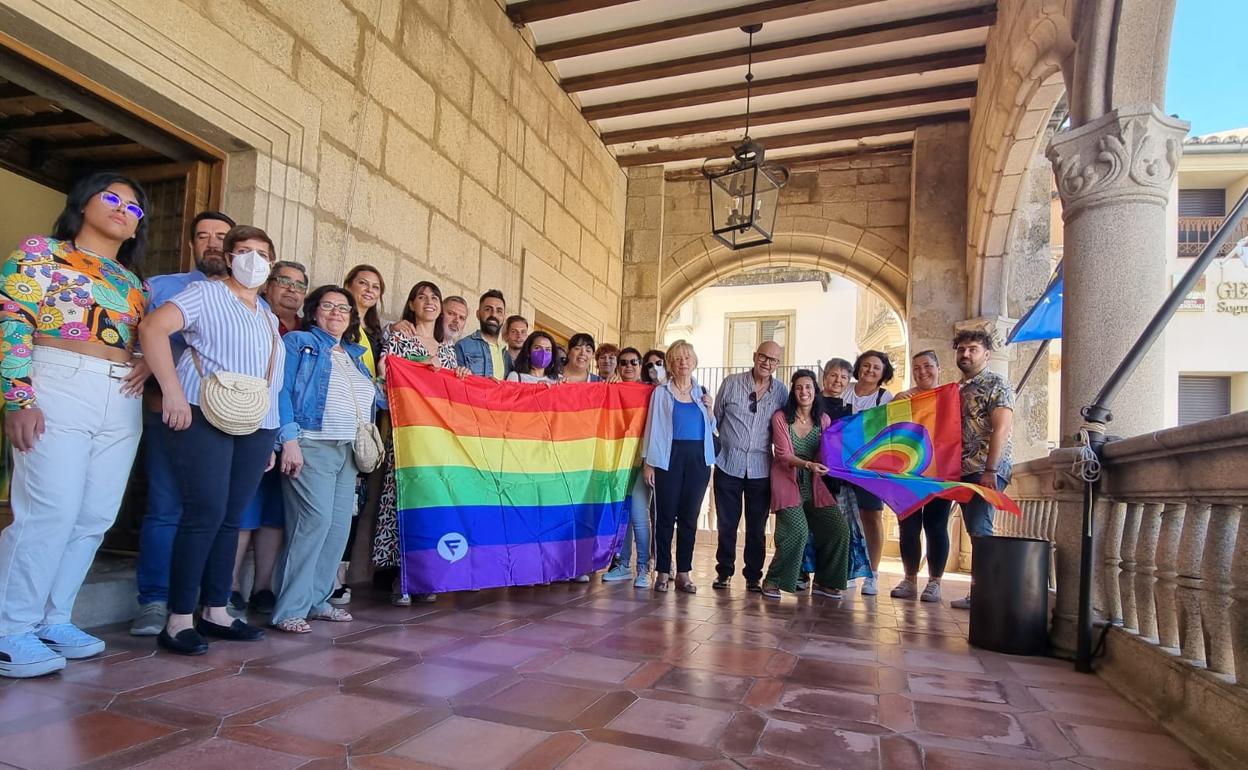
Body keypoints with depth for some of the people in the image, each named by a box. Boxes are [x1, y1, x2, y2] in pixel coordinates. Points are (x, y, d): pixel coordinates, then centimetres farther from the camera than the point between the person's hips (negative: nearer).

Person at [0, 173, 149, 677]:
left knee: (95, 518, 4)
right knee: (49, 514, -9)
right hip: (58, 391, -6)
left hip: (121, 404, 6)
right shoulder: (41, 252, 5)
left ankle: (52, 620, 15)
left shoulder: (133, 282, 21)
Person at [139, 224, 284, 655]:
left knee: (231, 517, 7)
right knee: (206, 514, -11)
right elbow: (153, 328, -11)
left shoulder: (269, 318, 23)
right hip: (206, 415, -6)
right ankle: (179, 619, -2)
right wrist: (172, 390, -20)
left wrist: (271, 439, 18)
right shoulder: (206, 294, 4)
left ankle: (215, 612, 15)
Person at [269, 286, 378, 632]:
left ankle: (318, 600, 14)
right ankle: (289, 609, -6)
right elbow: (282, 390, -7)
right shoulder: (299, 341, 4)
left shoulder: (354, 354, 22)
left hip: (347, 450, 7)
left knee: (340, 524, 3)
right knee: (314, 520, -14)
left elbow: (368, 401, 22)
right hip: (311, 446, -7)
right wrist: (290, 439, -16)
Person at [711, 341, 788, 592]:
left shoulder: (782, 392, 2)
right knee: (726, 524, 7)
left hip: (761, 469, 1)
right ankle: (724, 572, 21)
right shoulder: (731, 383, -1)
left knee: (757, 527, 8)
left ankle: (753, 576, 20)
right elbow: (716, 418, 6)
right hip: (729, 465, -1)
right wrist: (714, 449, 4)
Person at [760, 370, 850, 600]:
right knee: (797, 530, -22)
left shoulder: (823, 420, 6)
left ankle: (823, 582, 13)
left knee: (839, 527, -6)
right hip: (788, 481, -4)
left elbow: (826, 455, 10)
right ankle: (773, 581, -4)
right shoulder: (781, 417, -5)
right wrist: (808, 464, -27)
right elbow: (784, 455, -11)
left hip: (814, 485, 5)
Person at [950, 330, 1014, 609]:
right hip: (964, 470, 7)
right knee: (975, 530, 8)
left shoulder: (996, 384, -2)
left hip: (987, 470, -7)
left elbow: (1003, 427, -13)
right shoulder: (959, 389, 19)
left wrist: (990, 470, -20)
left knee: (979, 528, -14)